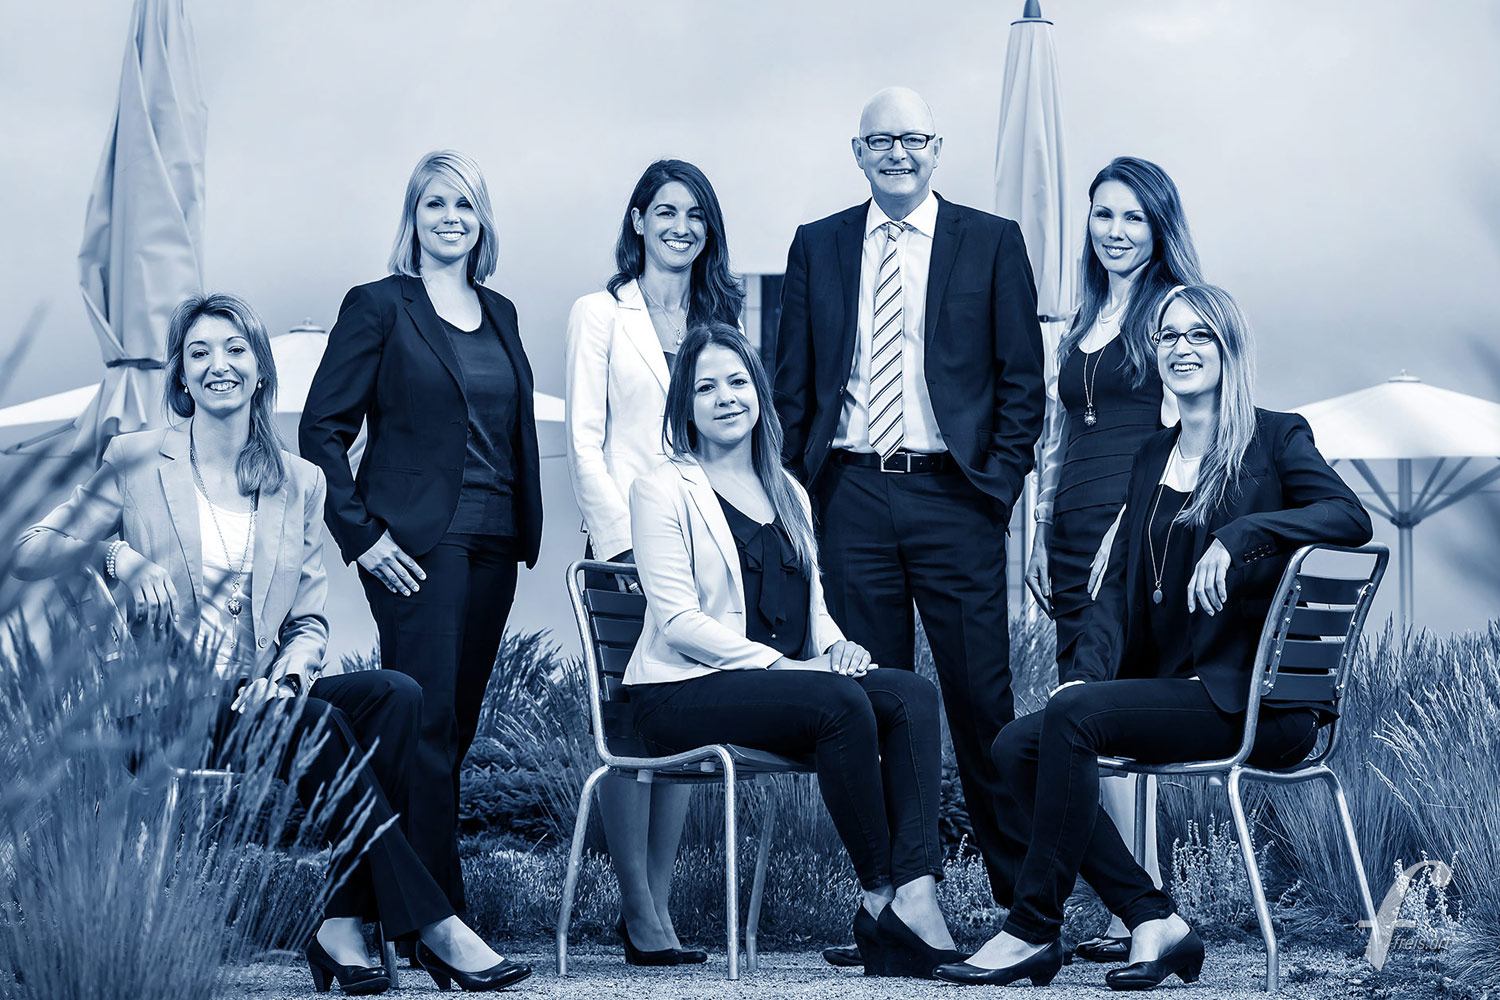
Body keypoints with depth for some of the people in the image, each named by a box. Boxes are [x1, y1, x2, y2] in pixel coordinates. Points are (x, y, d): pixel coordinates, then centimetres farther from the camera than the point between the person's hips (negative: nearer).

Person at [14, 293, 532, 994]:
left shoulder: (301, 483, 14)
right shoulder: (135, 461, 5)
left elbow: (310, 620, 11)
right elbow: (30, 552, 2)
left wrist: (287, 673, -12)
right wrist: (118, 554, -17)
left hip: (260, 698, 4)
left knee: (394, 694, -25)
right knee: (319, 722, -32)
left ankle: (341, 928, -29)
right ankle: (430, 925, -29)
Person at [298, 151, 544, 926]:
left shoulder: (499, 314, 17)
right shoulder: (377, 307, -2)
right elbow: (322, 427, -4)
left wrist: (527, 531, 12)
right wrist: (361, 533, -10)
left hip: (493, 542, 6)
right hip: (416, 542, -6)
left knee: (458, 720, 7)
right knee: (427, 718, -11)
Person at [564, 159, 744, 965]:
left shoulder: (720, 317, 16)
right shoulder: (600, 315, 4)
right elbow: (583, 442, -2)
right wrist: (623, 537, -12)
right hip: (627, 543, -4)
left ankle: (657, 905, 7)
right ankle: (639, 911, -4)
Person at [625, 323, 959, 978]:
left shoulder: (789, 494, 22)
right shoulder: (665, 489, 1)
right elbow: (678, 622, -9)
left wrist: (838, 645, -1)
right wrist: (780, 663, -17)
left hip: (782, 679, 6)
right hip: (685, 692, -6)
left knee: (913, 695, -21)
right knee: (841, 701, -32)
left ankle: (914, 894, -35)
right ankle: (880, 893, -22)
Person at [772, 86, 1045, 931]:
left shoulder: (992, 242, 5)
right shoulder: (818, 246, 12)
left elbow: (1023, 376, 5)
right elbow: (794, 379, 13)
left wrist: (1000, 475, -4)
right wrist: (807, 479, 3)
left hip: (953, 494, -2)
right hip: (851, 496, 2)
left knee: (980, 695, -2)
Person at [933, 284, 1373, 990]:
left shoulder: (1276, 439, 3)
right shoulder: (1154, 456, 20)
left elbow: (1351, 518, -15)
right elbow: (1120, 583, 14)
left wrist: (1239, 536, -26)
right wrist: (1086, 673, -4)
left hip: (1250, 696, -7)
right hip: (1169, 686, 7)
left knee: (1074, 717, -28)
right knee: (1015, 745, -15)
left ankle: (1033, 931, -22)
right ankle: (1156, 922, -17)